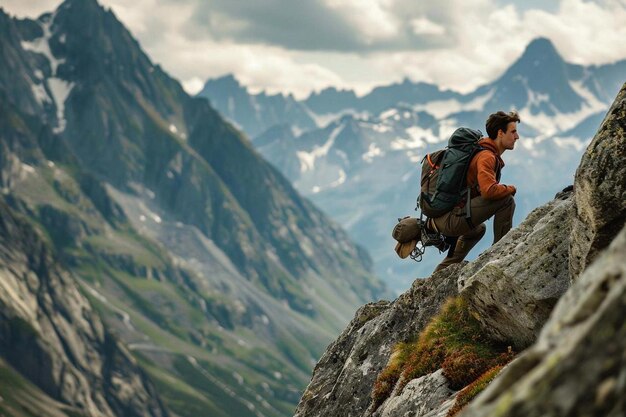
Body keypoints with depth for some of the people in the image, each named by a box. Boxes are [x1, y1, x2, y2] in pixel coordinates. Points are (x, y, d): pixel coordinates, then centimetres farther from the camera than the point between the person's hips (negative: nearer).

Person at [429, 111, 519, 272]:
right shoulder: (486, 156, -13)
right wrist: (510, 189, -8)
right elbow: (489, 190, -28)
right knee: (506, 200, -16)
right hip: (451, 220, -11)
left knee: (478, 229, 41)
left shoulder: (488, 154, 19)